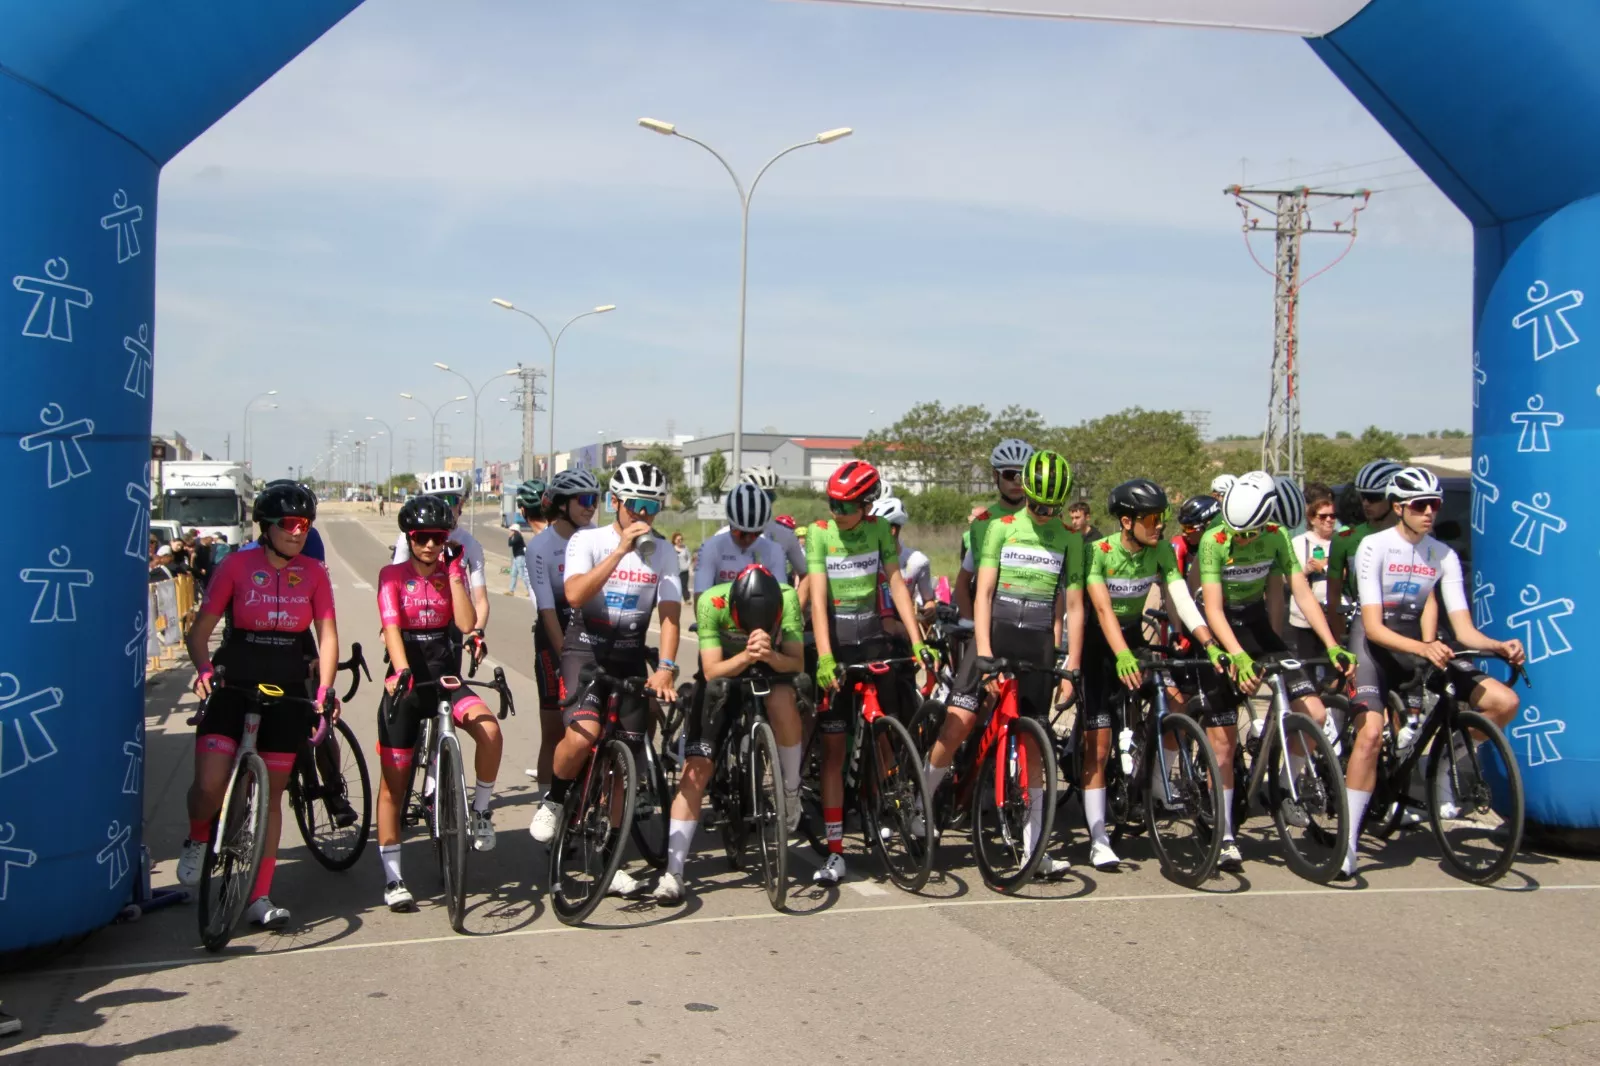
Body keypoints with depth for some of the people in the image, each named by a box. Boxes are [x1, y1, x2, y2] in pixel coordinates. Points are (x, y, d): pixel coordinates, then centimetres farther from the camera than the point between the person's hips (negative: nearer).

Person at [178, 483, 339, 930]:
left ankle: (260, 897, 12)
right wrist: (203, 670, -22)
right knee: (210, 785, -17)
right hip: (232, 687, -2)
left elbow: (327, 635, -2)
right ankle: (197, 840, 18)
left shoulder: (313, 573, 2)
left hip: (287, 693, 2)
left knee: (271, 794, 5)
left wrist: (325, 688, -17)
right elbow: (201, 629, -4)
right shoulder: (237, 566, -4)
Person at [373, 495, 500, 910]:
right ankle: (392, 878, 10)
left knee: (489, 728, -29)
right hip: (407, 681, -1)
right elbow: (391, 628, -18)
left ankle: (479, 810, -6)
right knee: (394, 781, 1)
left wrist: (454, 573, -12)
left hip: (447, 677, 2)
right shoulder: (392, 575, -3)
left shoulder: (451, 572, 4)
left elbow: (466, 623, -11)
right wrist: (402, 672, -33)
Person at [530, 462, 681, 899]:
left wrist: (665, 668, -24)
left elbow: (669, 613, -9)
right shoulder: (588, 540, -8)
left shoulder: (663, 551, -1)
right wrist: (621, 550, -30)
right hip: (586, 648, -3)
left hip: (630, 655, 3)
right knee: (584, 733, -29)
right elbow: (576, 595, -24)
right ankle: (553, 799, 2)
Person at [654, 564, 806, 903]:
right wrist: (746, 655, -48)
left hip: (771, 669, 0)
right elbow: (711, 671, -29)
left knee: (782, 701, -37)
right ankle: (673, 872, -7)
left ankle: (791, 789, -12)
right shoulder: (711, 602, -31)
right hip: (725, 674, 0)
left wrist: (769, 655, -47)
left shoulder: (787, 598, -28)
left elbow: (797, 662, -26)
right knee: (696, 771, -12)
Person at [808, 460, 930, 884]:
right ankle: (835, 852, 2)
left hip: (873, 642, 2)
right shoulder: (819, 532, -8)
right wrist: (824, 657, -24)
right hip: (835, 646, -2)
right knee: (833, 750, -1)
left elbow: (896, 583, -1)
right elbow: (817, 596, -15)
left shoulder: (879, 529, 1)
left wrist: (916, 641, -10)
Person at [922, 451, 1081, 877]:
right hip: (995, 636, -1)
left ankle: (1034, 849, 8)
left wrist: (1071, 668, 1)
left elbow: (1073, 607, 6)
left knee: (1030, 744, 3)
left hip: (1039, 647, 1)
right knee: (958, 723, -12)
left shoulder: (1070, 538, 6)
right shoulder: (1001, 528, 1)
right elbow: (983, 591, -4)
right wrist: (984, 651, -14)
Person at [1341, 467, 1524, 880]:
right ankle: (1348, 844, -17)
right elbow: (1373, 627, -20)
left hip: (1420, 642, 5)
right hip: (1375, 644, -5)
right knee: (1370, 733, -26)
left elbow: (1463, 628, -3)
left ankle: (1443, 768, 12)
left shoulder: (1444, 556, -1)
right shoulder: (1374, 546, -14)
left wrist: (1499, 646, -24)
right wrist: (1424, 649, -36)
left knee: (1505, 702, -11)